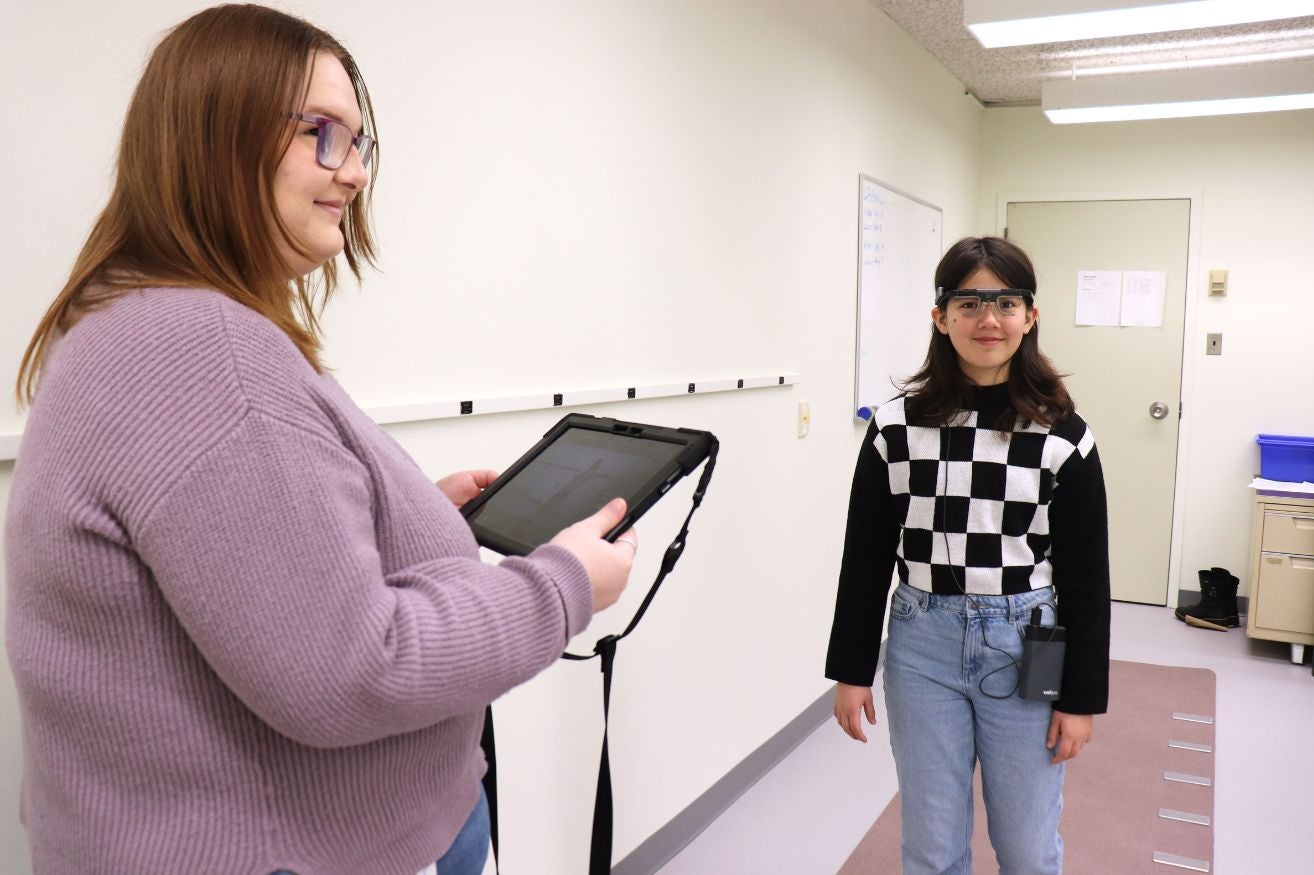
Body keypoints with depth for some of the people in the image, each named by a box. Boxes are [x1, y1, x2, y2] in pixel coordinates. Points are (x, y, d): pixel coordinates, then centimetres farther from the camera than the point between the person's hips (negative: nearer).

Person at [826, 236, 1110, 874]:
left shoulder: (1063, 434, -5)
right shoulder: (898, 424, -4)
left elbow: (1086, 577, -1)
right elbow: (867, 557, 0)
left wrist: (1082, 697, -1)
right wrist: (851, 671, 1)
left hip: (1025, 650, 0)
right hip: (923, 646, 1)